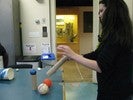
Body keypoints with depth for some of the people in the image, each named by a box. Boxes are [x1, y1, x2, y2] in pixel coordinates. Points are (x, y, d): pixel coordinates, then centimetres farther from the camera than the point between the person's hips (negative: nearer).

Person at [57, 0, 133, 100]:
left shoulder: (116, 36, -23)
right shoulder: (116, 33, 8)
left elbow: (101, 67, -25)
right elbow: (97, 54, 11)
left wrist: (73, 55, -22)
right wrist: (71, 55, 6)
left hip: (115, 92, -9)